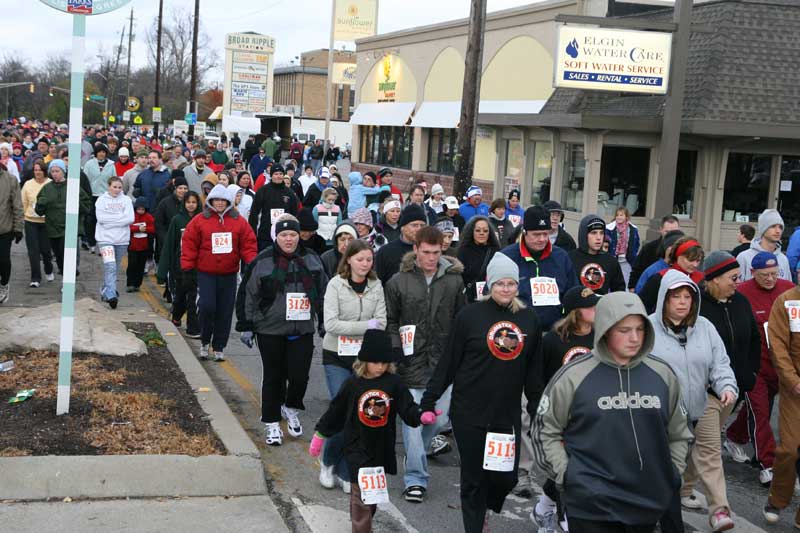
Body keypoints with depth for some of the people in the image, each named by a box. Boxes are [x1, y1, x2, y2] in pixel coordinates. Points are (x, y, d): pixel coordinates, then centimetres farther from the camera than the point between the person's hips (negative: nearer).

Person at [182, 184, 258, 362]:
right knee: (207, 306, -13)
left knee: (225, 312, 4)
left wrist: (253, 264, -9)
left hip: (229, 275, 2)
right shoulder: (199, 220, 1)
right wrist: (186, 266, -6)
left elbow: (248, 244, 5)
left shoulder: (239, 222, 5)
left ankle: (219, 347, 16)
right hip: (206, 273, -2)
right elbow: (189, 244, 1)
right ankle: (205, 341, 10)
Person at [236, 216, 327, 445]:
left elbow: (324, 292, 17)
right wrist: (246, 326, -3)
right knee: (273, 377, 6)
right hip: (270, 330, -2)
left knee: (300, 375, -5)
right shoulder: (263, 261, -4)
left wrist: (324, 323, 18)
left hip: (302, 331, 2)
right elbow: (247, 294, -1)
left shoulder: (312, 260, 6)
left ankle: (291, 409, 24)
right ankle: (272, 423, 19)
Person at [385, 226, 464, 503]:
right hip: (412, 363, -2)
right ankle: (415, 479, 5)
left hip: (444, 363, 2)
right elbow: (390, 321, 6)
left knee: (441, 417, 11)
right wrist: (395, 350, -5)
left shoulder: (454, 280, 2)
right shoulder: (399, 281, -2)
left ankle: (426, 441, 45)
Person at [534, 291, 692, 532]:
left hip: (650, 503, 4)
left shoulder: (663, 374, 4)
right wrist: (565, 474, -5)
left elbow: (678, 433, 17)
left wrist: (671, 474, 9)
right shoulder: (574, 376, -8)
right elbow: (545, 429, 1)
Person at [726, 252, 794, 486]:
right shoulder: (742, 293, -15)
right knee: (760, 413, 0)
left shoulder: (789, 289, -1)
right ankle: (767, 465, 7)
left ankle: (734, 439, 43)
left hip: (780, 364, 5)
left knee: (759, 408, 20)